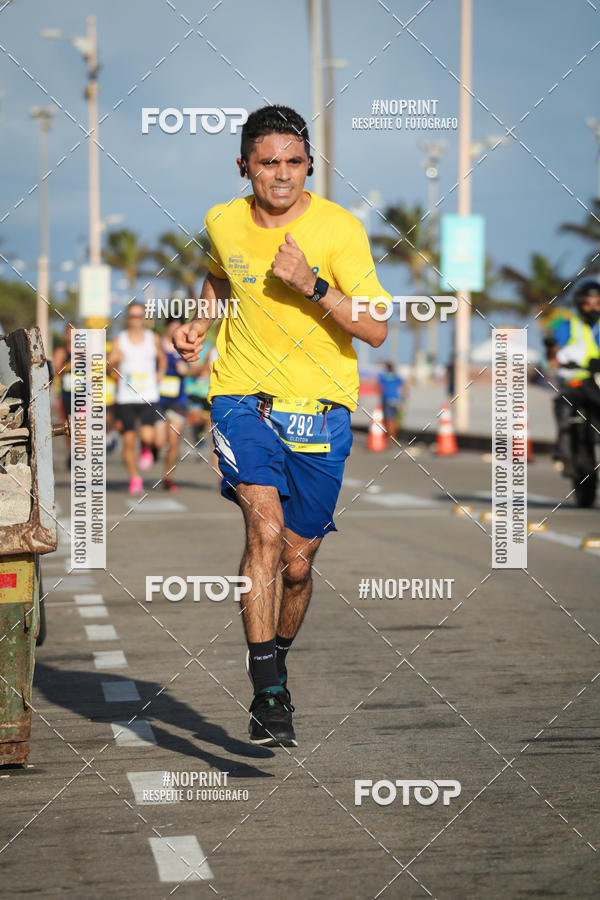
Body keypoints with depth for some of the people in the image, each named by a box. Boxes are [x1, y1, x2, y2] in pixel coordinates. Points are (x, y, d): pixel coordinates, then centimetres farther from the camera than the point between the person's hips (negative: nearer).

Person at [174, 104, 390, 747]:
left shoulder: (340, 229, -10)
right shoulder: (223, 223, 1)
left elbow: (376, 331, -14)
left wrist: (312, 285, -24)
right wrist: (201, 321, 9)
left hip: (321, 410, 0)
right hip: (243, 398, 1)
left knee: (296, 564, 6)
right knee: (265, 531, -22)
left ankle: (276, 663, 36)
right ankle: (268, 696, -20)